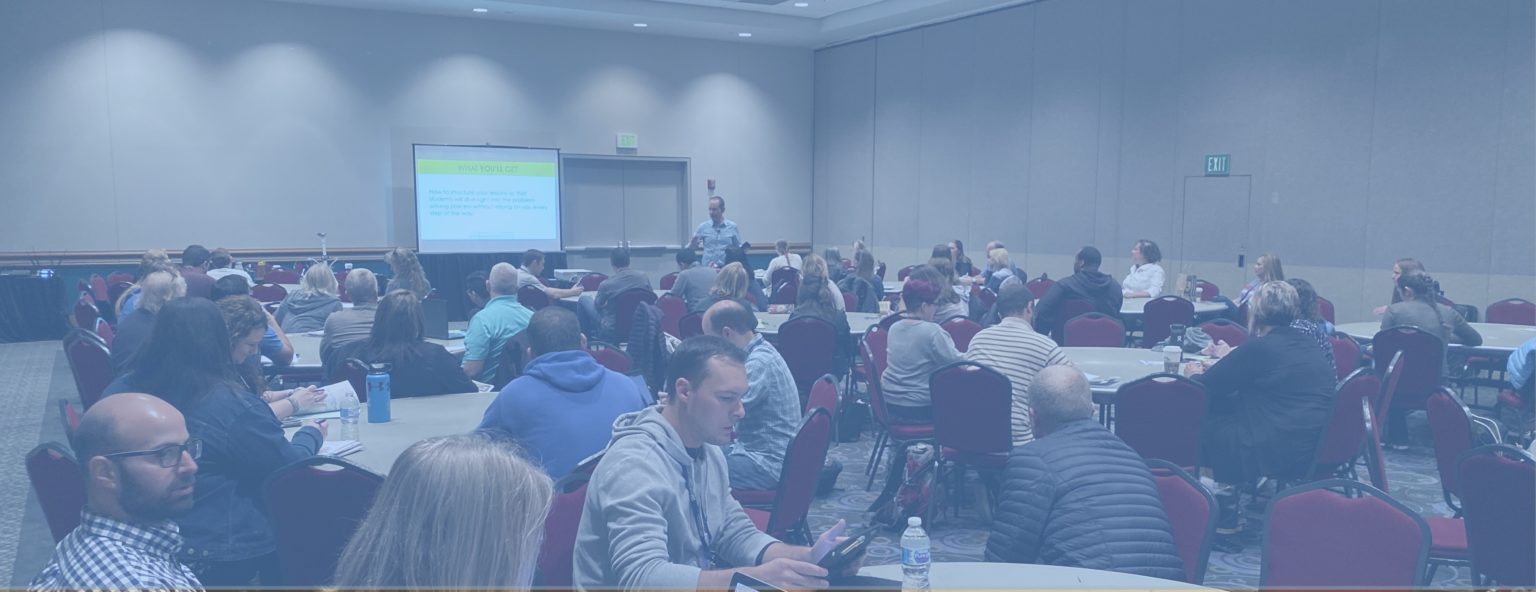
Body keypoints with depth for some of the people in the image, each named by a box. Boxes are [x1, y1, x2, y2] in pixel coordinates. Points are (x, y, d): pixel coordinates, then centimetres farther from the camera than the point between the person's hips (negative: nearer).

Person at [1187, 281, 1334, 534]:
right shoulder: (1304, 342, 9)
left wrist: (1196, 374, 13)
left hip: (1282, 454, -8)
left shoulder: (1259, 347, -15)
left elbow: (1208, 386, -8)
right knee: (1227, 410, 20)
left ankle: (1226, 515, 22)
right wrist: (1231, 356, 42)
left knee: (1203, 425, 10)